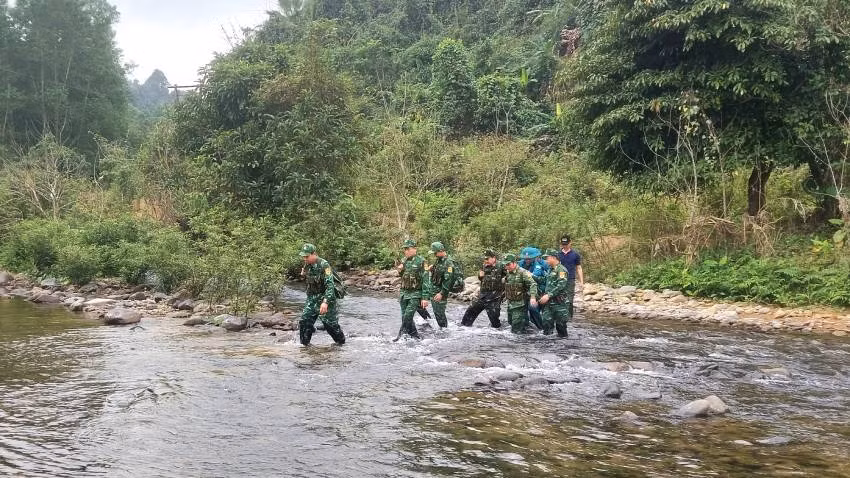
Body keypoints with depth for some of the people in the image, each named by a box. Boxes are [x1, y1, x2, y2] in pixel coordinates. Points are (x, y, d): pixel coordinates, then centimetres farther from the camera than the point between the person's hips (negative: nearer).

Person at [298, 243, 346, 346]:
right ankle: (305, 344, 11)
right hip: (312, 298, 7)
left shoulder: (324, 265, -22)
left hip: (325, 298, -7)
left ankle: (341, 342, 21)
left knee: (330, 323, 0)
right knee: (304, 321, -1)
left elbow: (330, 285, -29)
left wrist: (325, 302, -36)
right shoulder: (307, 265, 2)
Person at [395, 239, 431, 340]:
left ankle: (401, 336, -8)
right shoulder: (404, 260, 9)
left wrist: (425, 298, -19)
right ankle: (415, 336, 21)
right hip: (404, 293, 7)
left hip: (415, 295, -7)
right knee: (405, 317, 8)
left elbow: (426, 281, -14)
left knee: (407, 316, -15)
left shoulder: (420, 262, -12)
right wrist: (400, 270, 1)